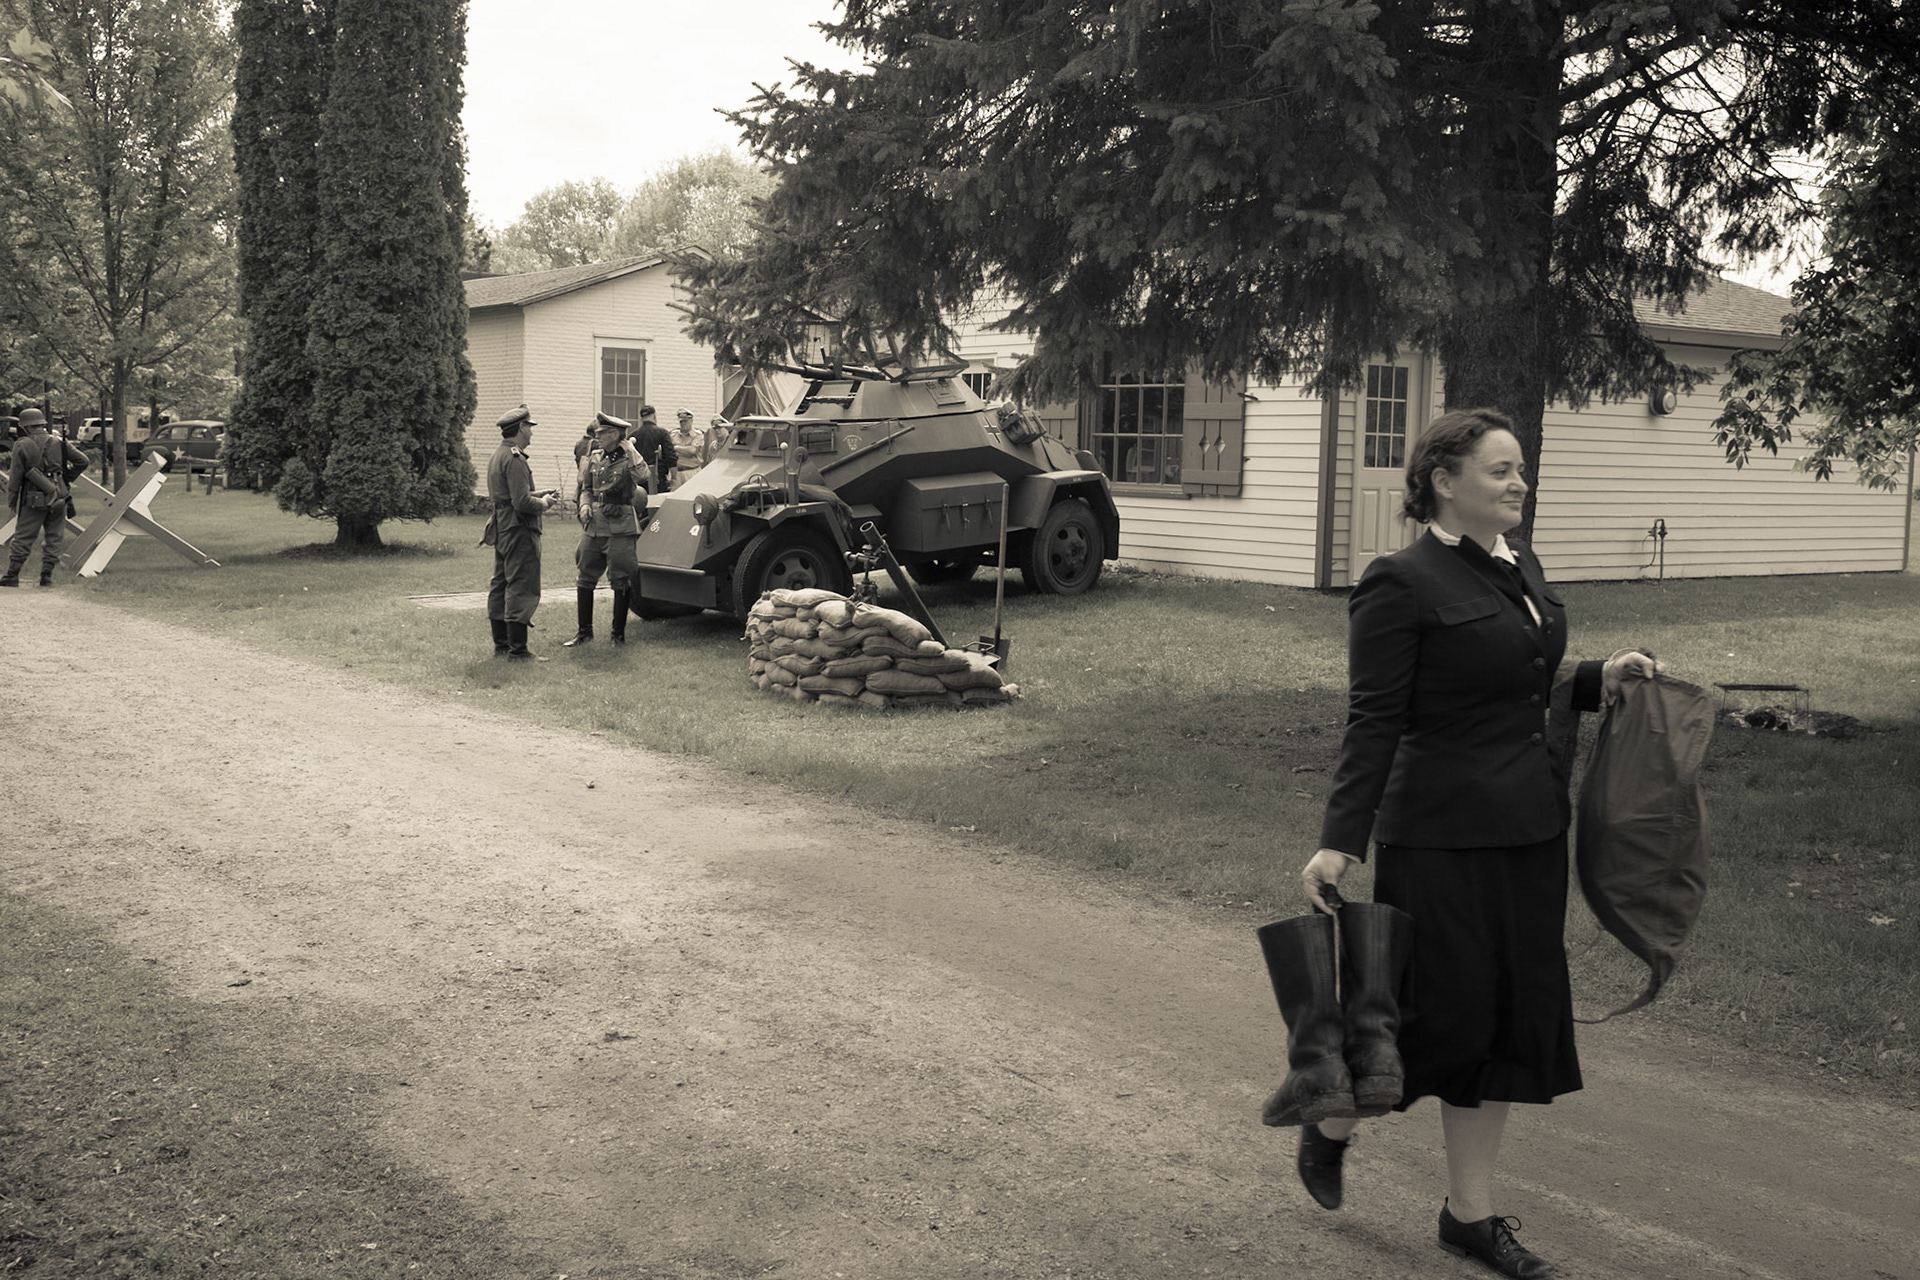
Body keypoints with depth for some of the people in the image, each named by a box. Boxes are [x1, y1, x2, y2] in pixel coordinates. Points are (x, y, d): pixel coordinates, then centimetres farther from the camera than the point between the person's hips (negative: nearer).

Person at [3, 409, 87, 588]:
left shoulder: (22, 445, -4)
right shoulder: (58, 442, 5)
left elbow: (15, 477, -3)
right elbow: (82, 461, 6)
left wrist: (11, 503, 4)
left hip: (34, 500, -3)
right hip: (58, 497, 3)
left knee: (22, 538, 4)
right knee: (53, 538, 8)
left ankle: (12, 575, 4)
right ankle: (47, 576, 6)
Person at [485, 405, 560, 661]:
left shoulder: (497, 456, 15)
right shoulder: (514, 459, -18)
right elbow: (522, 503, -23)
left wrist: (538, 495, 13)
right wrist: (543, 503, -6)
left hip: (502, 530, 11)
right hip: (519, 531, -11)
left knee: (500, 585, 15)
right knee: (522, 589, -8)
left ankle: (501, 643, 23)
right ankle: (517, 650, -8)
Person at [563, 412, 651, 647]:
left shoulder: (628, 459, -5)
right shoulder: (594, 458, 11)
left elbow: (642, 476, -27)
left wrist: (630, 449, -21)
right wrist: (585, 504, 3)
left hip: (620, 528, -6)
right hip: (593, 526, 6)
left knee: (621, 581, 2)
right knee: (585, 578, 8)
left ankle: (618, 632, 13)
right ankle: (584, 630, 18)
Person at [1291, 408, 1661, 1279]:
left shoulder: (1519, 565, 11)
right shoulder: (1400, 586, -13)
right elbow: (1373, 723, -15)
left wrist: (1601, 679, 7)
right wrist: (1340, 842, -20)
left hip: (1529, 832, 8)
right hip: (1442, 838, -8)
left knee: (1512, 1015, 11)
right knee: (1442, 1011, 0)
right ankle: (1331, 1123, 31)